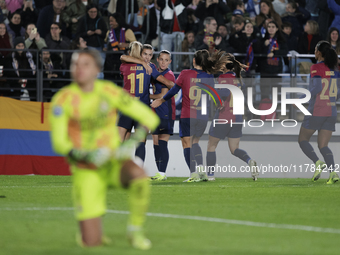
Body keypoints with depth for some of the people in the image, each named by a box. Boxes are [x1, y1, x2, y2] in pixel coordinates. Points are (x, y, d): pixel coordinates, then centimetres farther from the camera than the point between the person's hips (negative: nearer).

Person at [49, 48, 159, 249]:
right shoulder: (63, 100, -10)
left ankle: (135, 230, -14)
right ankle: (89, 234, 28)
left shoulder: (110, 92, -7)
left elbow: (150, 118, -3)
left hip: (113, 163, 1)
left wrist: (132, 143, -21)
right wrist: (87, 156, -29)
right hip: (86, 171, -1)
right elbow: (59, 143, -12)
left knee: (138, 174, -37)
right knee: (91, 243, -11)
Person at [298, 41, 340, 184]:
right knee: (323, 146, 7)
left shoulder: (316, 68, -11)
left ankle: (317, 163, -13)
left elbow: (316, 88, -21)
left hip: (316, 112, -6)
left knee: (303, 140, 11)